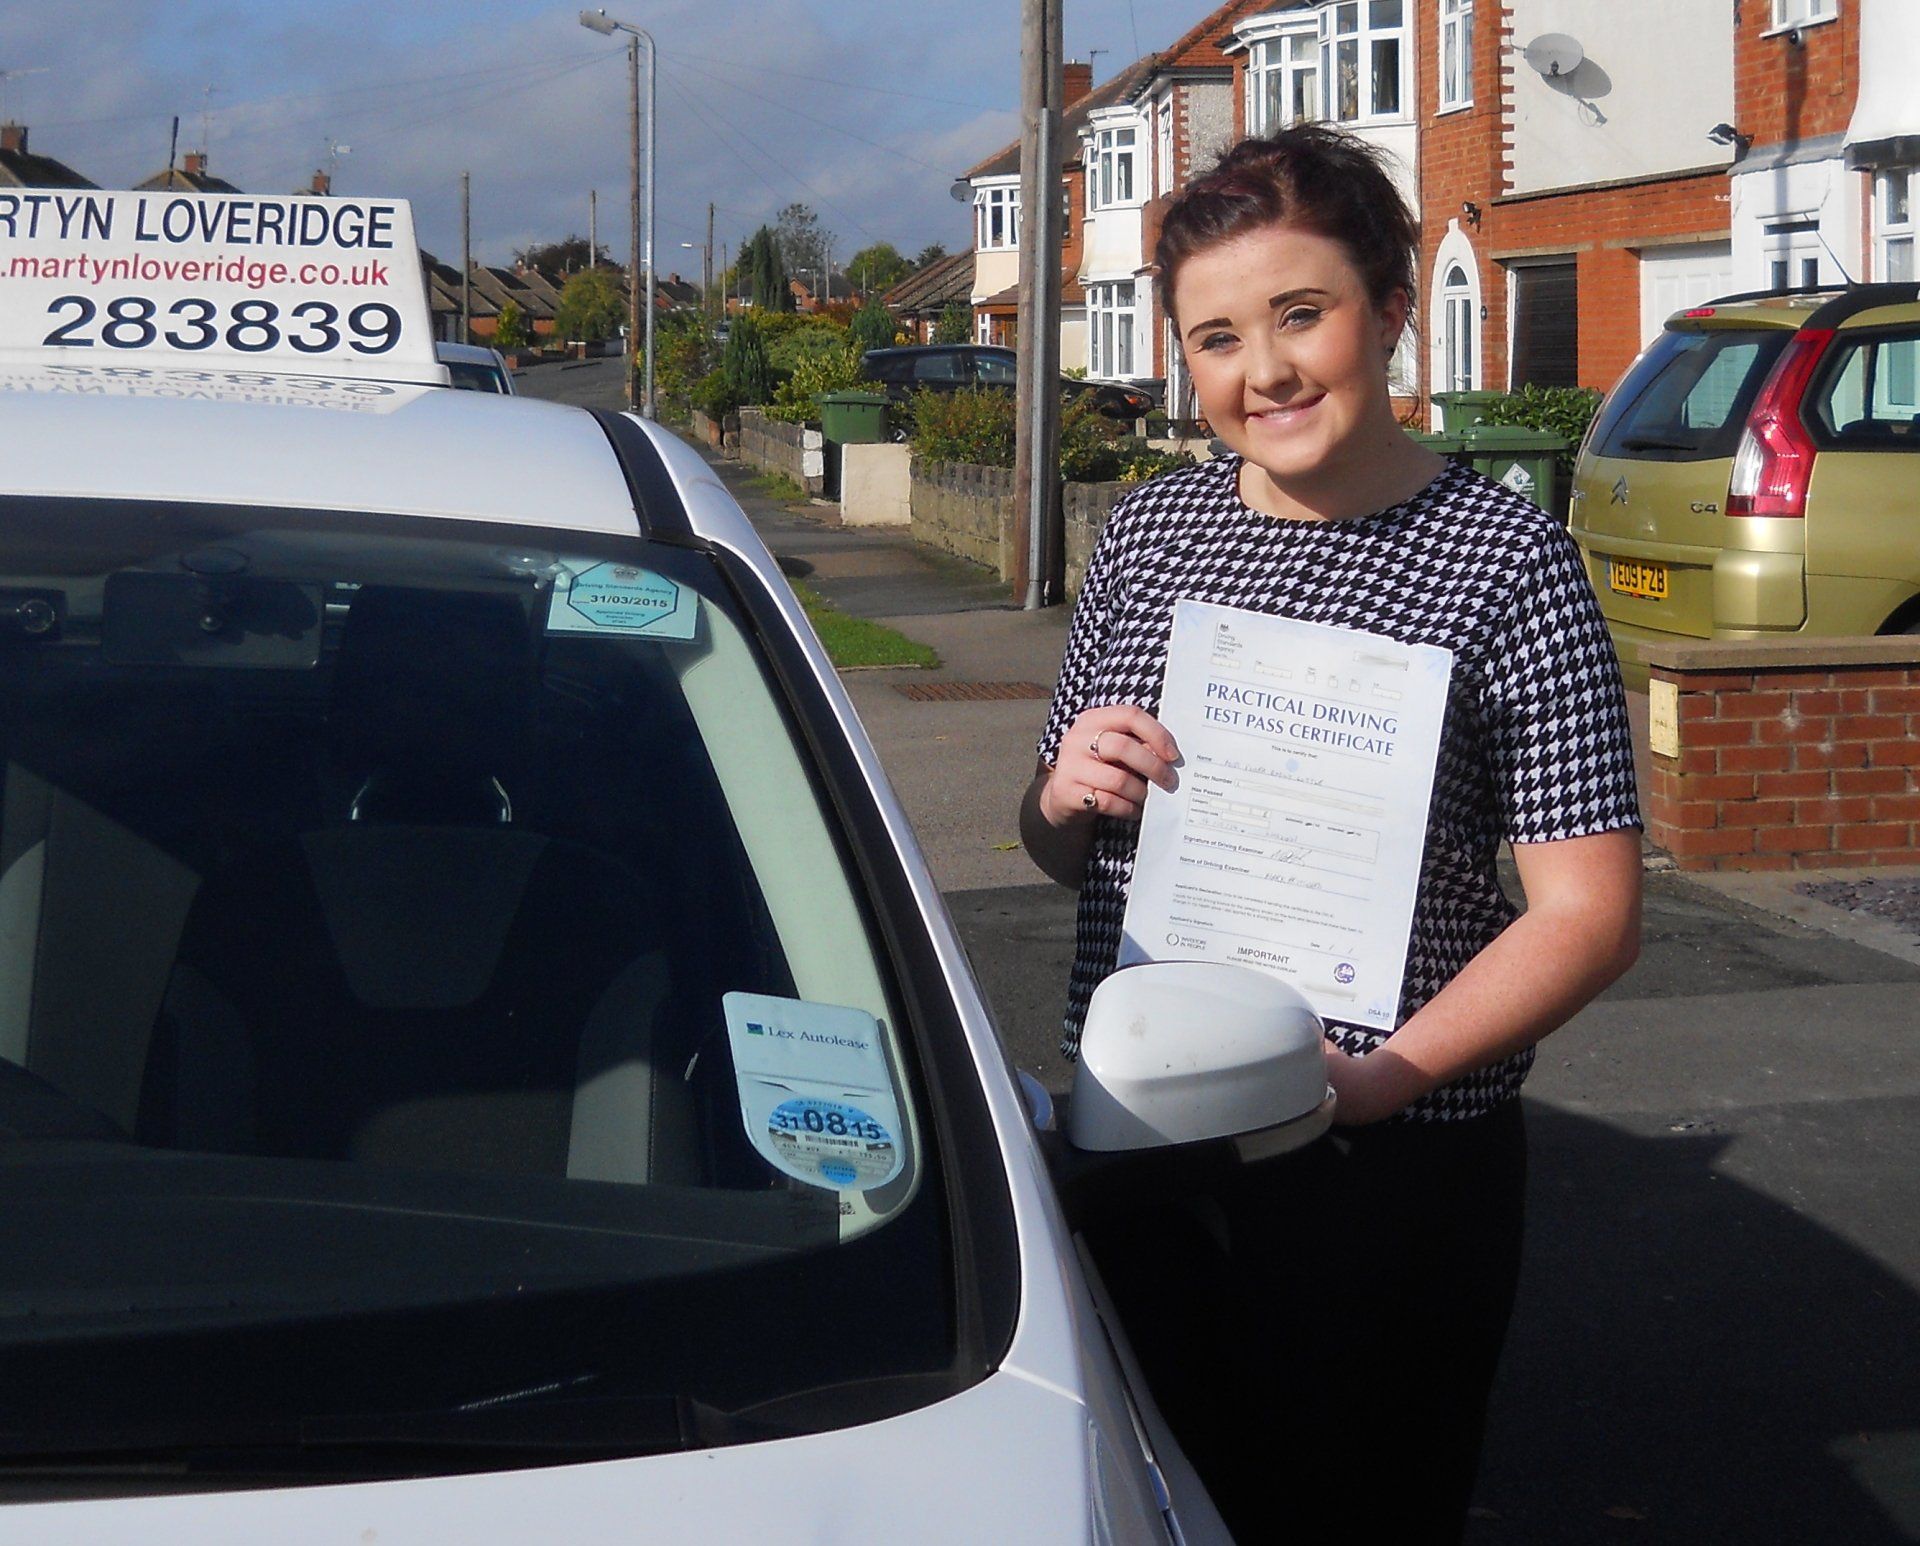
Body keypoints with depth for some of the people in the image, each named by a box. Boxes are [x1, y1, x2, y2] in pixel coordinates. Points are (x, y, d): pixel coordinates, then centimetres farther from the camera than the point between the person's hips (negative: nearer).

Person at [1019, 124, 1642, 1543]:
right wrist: (1065, 799, -7)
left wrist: (1380, 1077, -23)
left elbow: (1590, 913, -12)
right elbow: (1060, 853, 16)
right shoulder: (1147, 535, 6)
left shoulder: (1505, 557, -9)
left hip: (1391, 1173, -4)